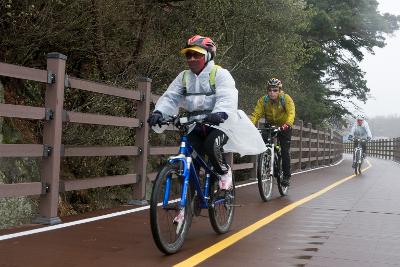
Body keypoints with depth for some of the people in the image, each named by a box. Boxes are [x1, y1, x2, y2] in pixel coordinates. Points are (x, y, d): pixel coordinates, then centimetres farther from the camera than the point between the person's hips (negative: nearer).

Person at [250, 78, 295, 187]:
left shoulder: (286, 98, -24)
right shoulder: (263, 100, -18)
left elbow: (291, 112, -38)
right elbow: (256, 114, -28)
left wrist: (288, 124, -58)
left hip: (284, 127, -2)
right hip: (270, 126, 2)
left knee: (285, 151, -9)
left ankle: (286, 176, 2)